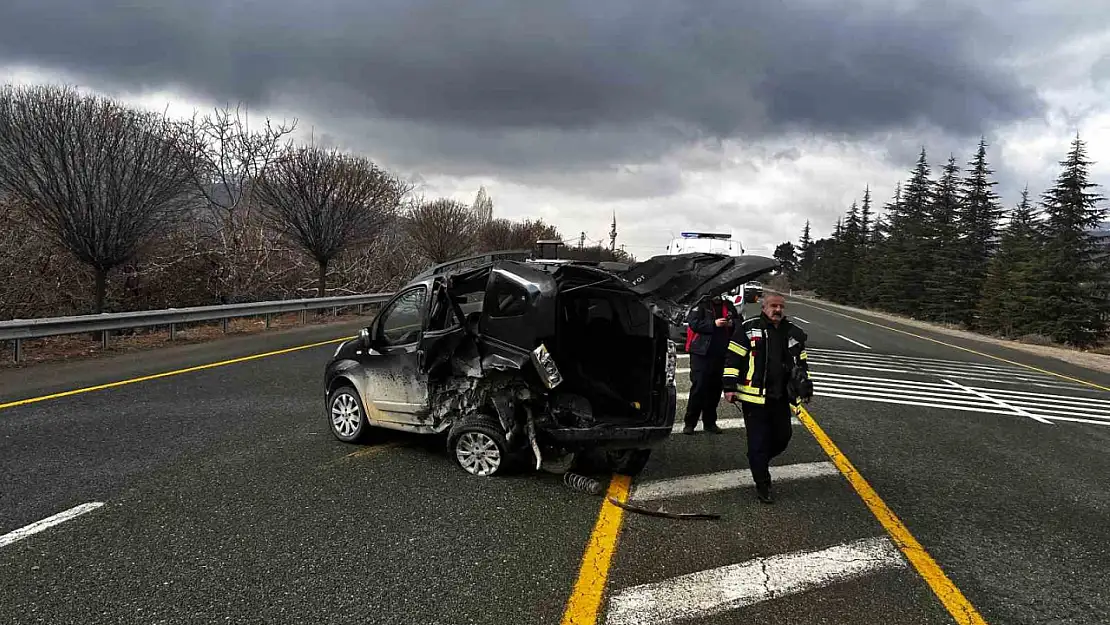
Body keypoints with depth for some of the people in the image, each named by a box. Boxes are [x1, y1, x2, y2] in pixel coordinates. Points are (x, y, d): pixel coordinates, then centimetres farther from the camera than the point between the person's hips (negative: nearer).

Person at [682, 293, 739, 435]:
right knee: (698, 387, -6)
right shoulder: (701, 305, -2)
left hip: (721, 354, 5)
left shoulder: (729, 306, 14)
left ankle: (710, 422, 20)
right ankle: (690, 423, 1)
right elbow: (693, 323, -13)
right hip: (701, 353, -5)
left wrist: (732, 323, -3)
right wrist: (714, 324, -20)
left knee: (715, 388, 10)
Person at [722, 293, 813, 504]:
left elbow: (801, 364, 21)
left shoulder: (794, 334, 11)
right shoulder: (748, 328, -4)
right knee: (758, 442, -1)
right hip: (754, 398, -5)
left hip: (781, 399, 5)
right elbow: (733, 358, -5)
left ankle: (759, 462, 37)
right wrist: (730, 387, -10)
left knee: (782, 438, 10)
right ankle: (762, 485, 11)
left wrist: (805, 388, 16)